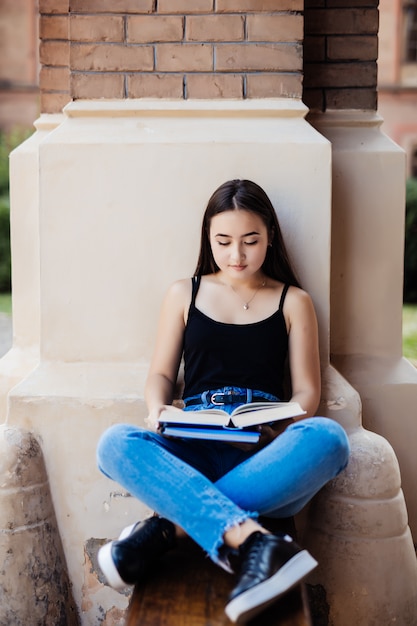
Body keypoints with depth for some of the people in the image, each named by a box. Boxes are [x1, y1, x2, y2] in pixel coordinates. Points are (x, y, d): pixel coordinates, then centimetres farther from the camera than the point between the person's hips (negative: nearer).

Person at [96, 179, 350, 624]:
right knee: (115, 444, -31)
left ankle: (169, 524, -35)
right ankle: (251, 539, -46)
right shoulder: (185, 294, 19)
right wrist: (157, 411, -8)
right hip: (192, 451, 1)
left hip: (264, 453, 0)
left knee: (327, 437, -35)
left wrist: (280, 430, -13)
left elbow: (306, 391, 10)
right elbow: (160, 374, 17)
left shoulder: (293, 302, 16)